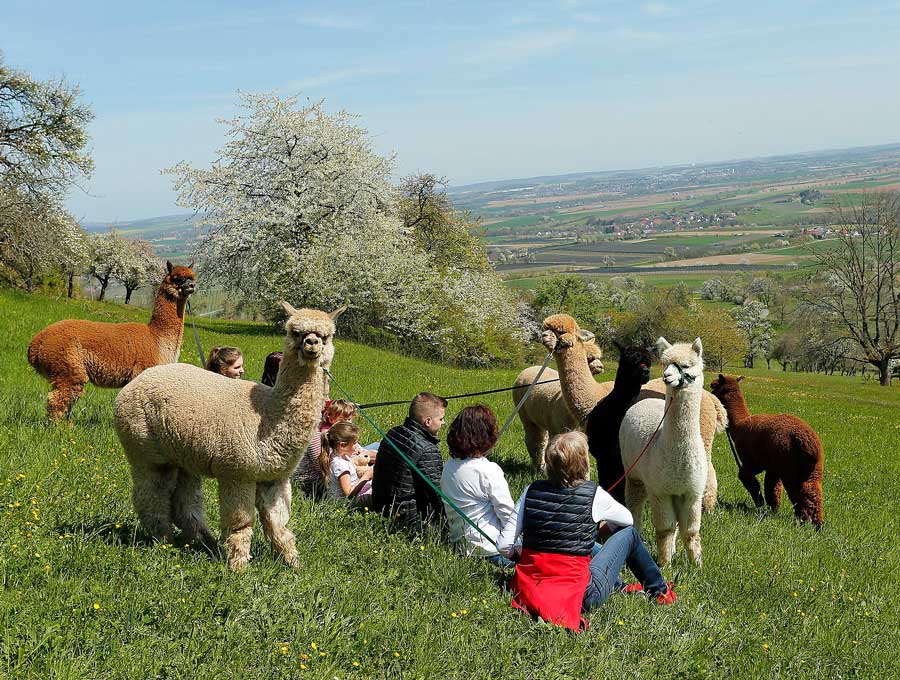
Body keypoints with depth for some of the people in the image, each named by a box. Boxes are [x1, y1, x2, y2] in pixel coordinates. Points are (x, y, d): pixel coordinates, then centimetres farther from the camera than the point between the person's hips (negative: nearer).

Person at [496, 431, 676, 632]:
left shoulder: (531, 491, -5)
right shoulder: (593, 495, -11)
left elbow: (504, 545, -5)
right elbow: (627, 519, 10)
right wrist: (605, 523, 32)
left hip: (529, 590, 4)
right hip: (580, 594, -4)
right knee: (629, 534, 17)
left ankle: (619, 587, 46)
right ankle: (659, 590, 38)